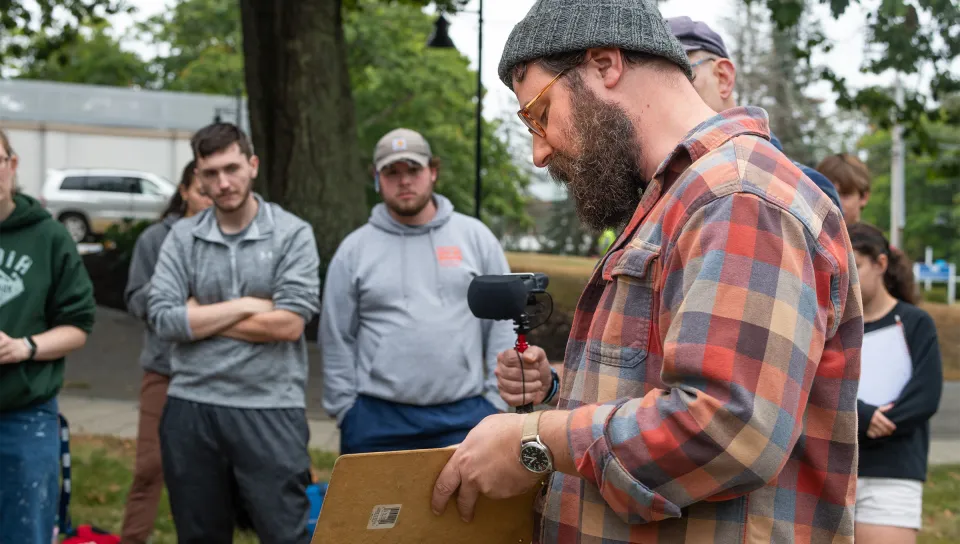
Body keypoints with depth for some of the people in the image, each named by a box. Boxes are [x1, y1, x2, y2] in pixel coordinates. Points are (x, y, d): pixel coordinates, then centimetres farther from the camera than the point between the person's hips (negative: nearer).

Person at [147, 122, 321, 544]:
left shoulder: (292, 234, -2)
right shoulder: (182, 237, 6)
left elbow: (289, 323, -13)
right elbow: (161, 319, -6)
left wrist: (200, 317, -5)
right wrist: (245, 305, -9)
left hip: (270, 409, -3)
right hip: (191, 407, 3)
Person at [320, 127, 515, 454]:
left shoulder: (475, 237, 6)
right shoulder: (354, 249, 6)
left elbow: (502, 325, 6)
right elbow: (337, 340, 7)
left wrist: (498, 400, 0)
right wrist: (344, 408, 2)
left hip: (464, 417, 0)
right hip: (377, 421, 0)